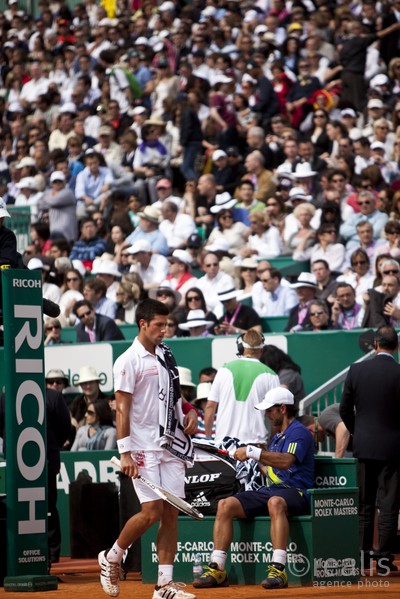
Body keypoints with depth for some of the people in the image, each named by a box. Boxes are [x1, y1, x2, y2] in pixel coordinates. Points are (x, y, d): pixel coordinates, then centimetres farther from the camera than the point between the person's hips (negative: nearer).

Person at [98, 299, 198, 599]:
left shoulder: (166, 356, 13)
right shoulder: (129, 361, -8)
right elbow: (122, 409, -12)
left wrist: (190, 411, 6)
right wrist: (125, 453, -18)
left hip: (171, 445, 7)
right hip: (144, 447, -7)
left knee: (171, 512, 1)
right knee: (152, 512, -12)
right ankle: (111, 558, 12)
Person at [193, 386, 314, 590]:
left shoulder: (299, 432, -4)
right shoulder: (277, 437, 26)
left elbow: (286, 461, -23)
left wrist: (252, 452, -24)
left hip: (295, 492, -9)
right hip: (269, 490, 9)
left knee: (275, 501, -43)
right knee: (225, 504, -10)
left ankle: (278, 569, -50)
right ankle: (217, 569, -16)